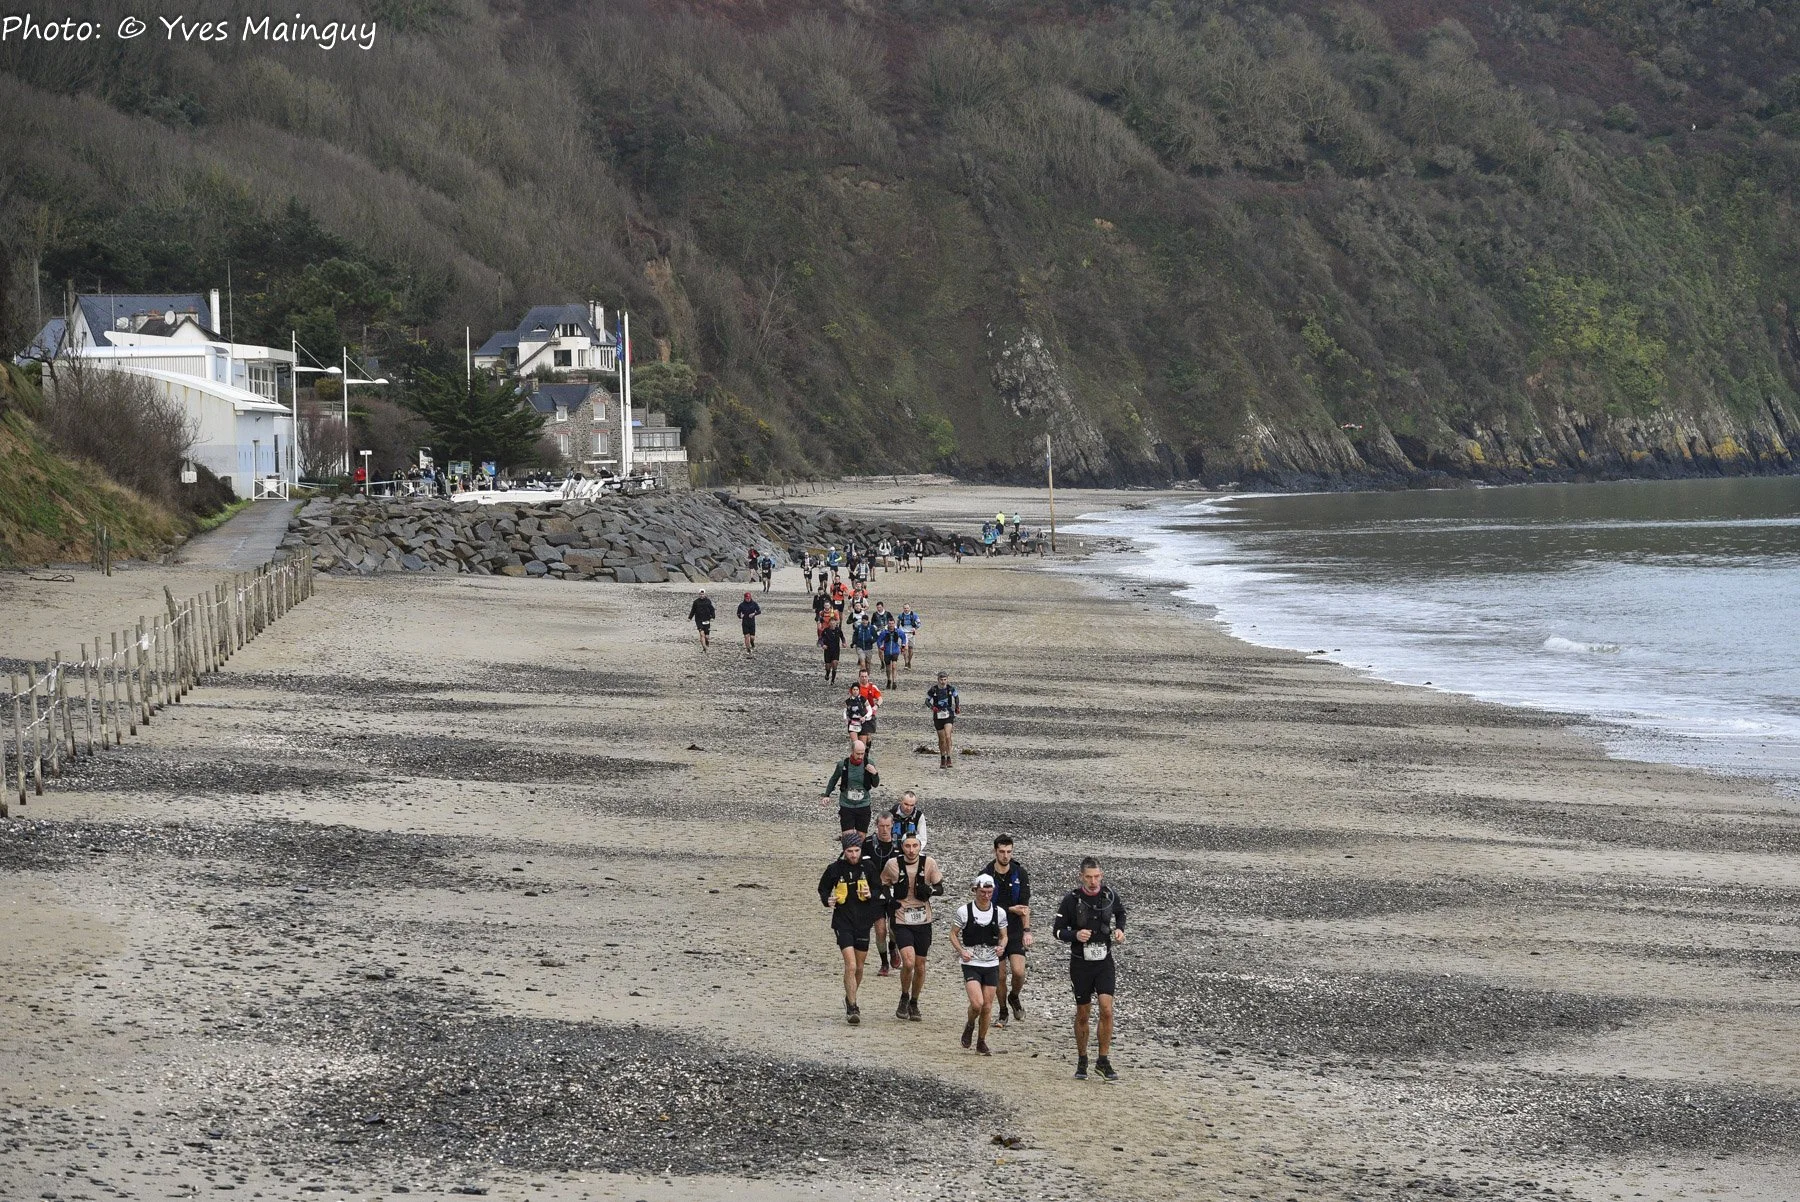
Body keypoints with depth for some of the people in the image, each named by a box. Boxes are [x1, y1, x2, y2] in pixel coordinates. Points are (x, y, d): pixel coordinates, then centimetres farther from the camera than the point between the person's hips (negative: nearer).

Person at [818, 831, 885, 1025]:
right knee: (850, 965, -15)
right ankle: (852, 1008, -8)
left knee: (859, 967, 13)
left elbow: (879, 888, 9)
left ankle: (850, 999, 37)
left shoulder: (867, 867, -1)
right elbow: (823, 889, 7)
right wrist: (827, 900, -14)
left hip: (863, 921, 3)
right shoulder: (834, 869, -6)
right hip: (843, 921, -3)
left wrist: (871, 894, -12)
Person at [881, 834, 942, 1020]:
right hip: (902, 921, -2)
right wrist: (889, 900, -8)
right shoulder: (893, 865, -6)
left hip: (923, 921, 2)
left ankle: (914, 1003, 29)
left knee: (920, 966, 8)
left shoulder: (929, 863, -5)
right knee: (908, 962, -19)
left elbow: (940, 888, 5)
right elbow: (882, 885, 11)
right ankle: (904, 998, 6)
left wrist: (930, 890, -17)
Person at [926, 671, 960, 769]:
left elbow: (956, 697, 16)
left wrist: (957, 707, 6)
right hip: (938, 715, 1)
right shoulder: (933, 690, -8)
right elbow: (927, 701, 0)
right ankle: (942, 759, 28)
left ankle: (949, 758, -13)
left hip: (949, 715, -1)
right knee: (941, 739, 8)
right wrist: (932, 707, -19)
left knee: (948, 736, -20)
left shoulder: (951, 688, -4)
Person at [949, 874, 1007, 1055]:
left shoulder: (999, 913, 1)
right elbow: (953, 934, 1)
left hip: (991, 965, 3)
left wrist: (1001, 947, -10)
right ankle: (969, 1026, 14)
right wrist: (962, 951, -15)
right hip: (971, 964, -3)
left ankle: (981, 1040, 23)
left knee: (987, 1006, 4)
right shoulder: (964, 911, -7)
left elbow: (1003, 936, 12)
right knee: (977, 1003, -18)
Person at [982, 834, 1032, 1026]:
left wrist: (1027, 930, -13)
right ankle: (1003, 1012, 24)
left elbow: (1024, 905, -5)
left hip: (1015, 931, 0)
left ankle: (1014, 997, 18)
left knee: (1018, 972, -14)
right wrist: (1011, 909, -15)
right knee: (1000, 976, 4)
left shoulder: (1020, 874, -2)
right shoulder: (986, 875, -5)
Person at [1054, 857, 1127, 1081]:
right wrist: (1075, 935, -23)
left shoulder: (1110, 895, -3)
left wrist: (1119, 929, 0)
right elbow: (1058, 930, -3)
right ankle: (1082, 1061, 23)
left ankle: (1103, 1061, -2)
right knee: (1082, 1014, 7)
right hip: (1081, 963, -1)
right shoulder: (1072, 899, -11)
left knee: (1106, 1009, -12)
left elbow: (1120, 913, 20)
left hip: (1104, 962, 1)